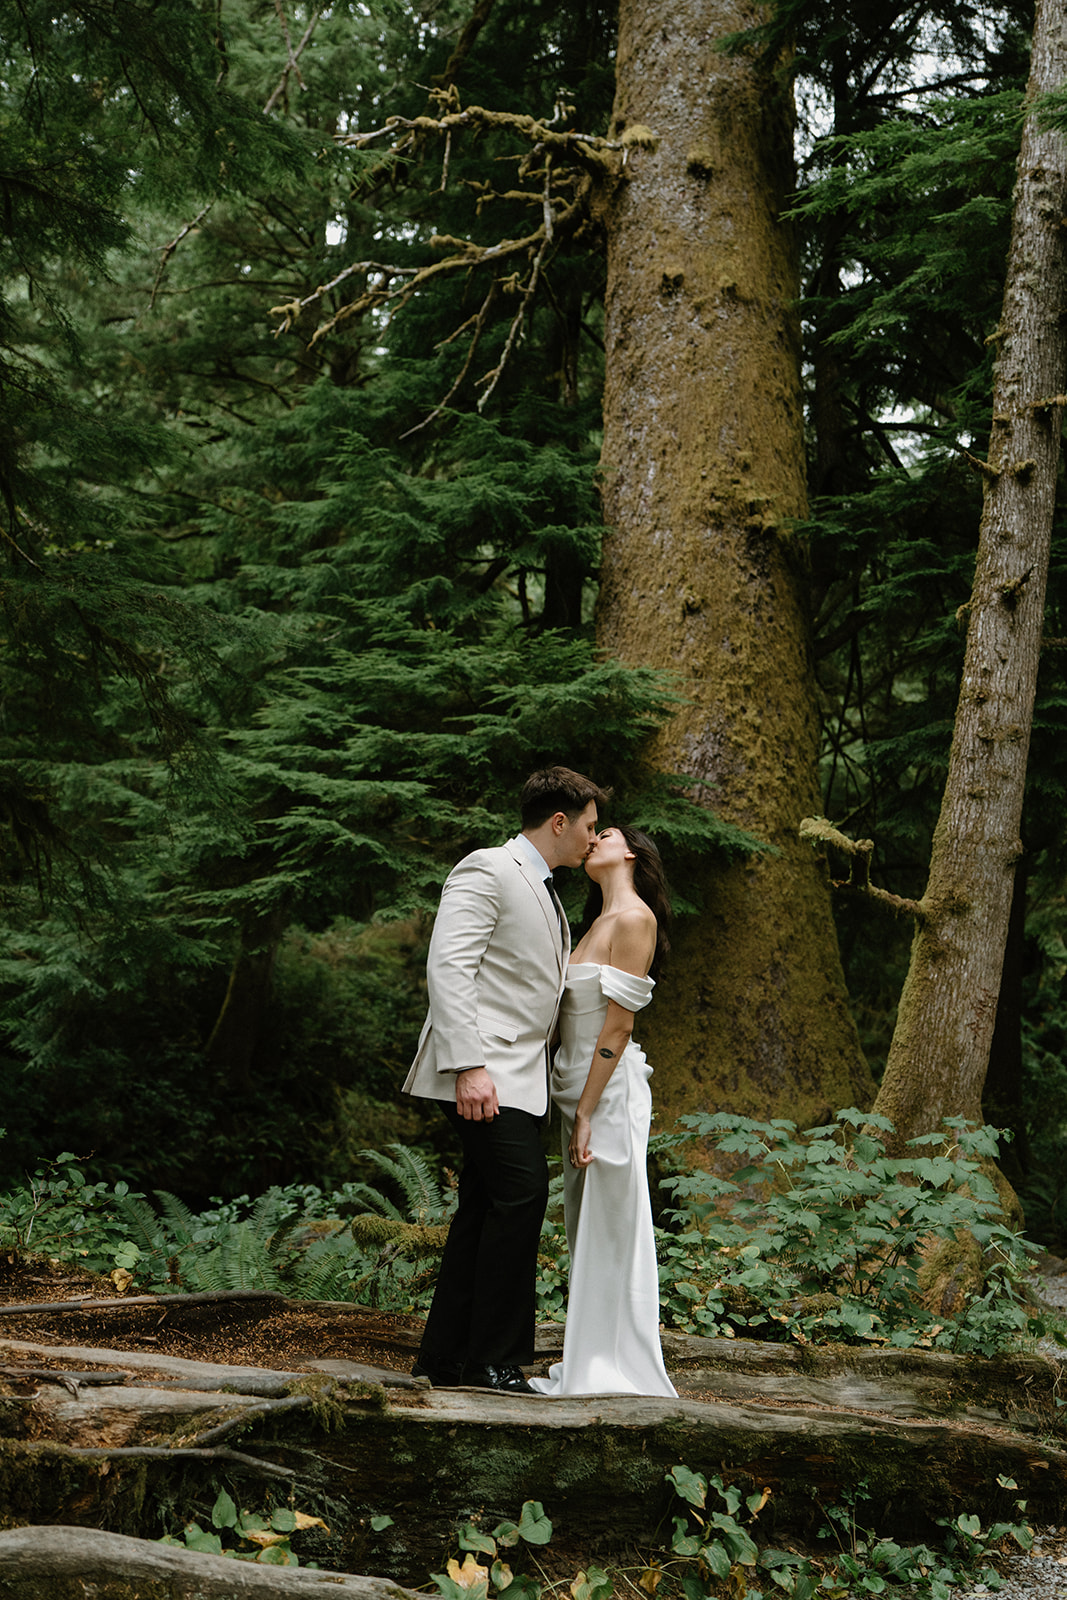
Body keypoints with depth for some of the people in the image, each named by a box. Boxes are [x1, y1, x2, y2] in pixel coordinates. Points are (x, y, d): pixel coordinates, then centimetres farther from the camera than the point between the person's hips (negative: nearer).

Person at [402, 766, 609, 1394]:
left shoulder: (546, 896, 24)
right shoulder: (487, 871, -7)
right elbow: (447, 967, -17)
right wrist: (467, 1066, -24)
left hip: (521, 1075, 10)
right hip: (484, 1069, -10)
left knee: (486, 1210, 8)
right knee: (522, 1193, -16)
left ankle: (446, 1357, 14)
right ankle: (495, 1360, -9)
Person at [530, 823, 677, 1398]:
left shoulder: (635, 919, -12)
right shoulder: (601, 921, 15)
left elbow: (618, 1028, -16)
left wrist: (587, 1113, -18)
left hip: (608, 1091, -9)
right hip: (581, 1090, 9)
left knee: (611, 1230, -2)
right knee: (586, 1228, 12)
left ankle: (617, 1369, 5)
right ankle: (588, 1360, 20)